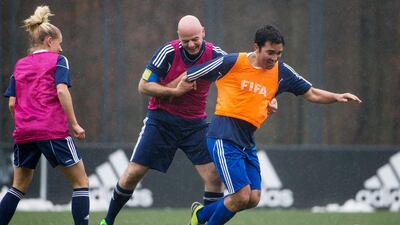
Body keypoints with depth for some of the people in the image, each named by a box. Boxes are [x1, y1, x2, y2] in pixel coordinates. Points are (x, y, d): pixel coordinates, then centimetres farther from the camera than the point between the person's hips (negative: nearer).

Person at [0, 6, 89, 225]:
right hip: (52, 131, -5)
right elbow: (62, 91, -12)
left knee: (19, 186, 17)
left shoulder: (20, 65, 17)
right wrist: (74, 124, -9)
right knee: (81, 182, 3)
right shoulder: (57, 60, 3)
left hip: (24, 133, 5)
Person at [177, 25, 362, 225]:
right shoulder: (232, 63, -9)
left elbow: (311, 94, 11)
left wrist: (337, 97, -1)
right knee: (242, 196, -15)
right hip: (224, 139, -7)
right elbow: (186, 78, 2)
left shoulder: (281, 72, 7)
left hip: (247, 141, 7)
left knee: (253, 199, 2)